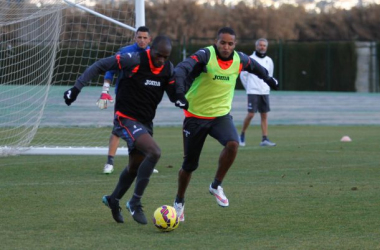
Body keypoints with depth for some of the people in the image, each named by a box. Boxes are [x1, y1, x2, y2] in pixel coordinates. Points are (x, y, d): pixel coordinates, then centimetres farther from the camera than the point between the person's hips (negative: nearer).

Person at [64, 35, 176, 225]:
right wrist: (77, 87, -14)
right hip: (126, 119, -7)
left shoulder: (168, 69, -1)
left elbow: (174, 96, 7)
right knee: (154, 152, -25)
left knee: (135, 166, 18)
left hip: (145, 122, 7)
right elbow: (100, 66, -12)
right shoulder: (134, 61, -19)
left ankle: (113, 200, 42)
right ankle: (135, 202, -15)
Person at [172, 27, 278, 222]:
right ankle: (179, 202, 30)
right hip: (196, 116, -3)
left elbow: (254, 66, 21)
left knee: (232, 143, -28)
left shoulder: (239, 60, -4)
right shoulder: (205, 56, -20)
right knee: (189, 164, 4)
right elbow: (181, 70, -37)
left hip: (221, 114, 3)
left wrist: (268, 79, 36)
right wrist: (180, 94, -52)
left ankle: (216, 186, -7)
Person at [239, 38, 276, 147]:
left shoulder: (269, 61, 9)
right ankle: (242, 135, 8)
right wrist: (248, 88, 3)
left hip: (264, 92, 5)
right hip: (253, 92, -5)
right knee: (251, 114, -10)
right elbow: (243, 75, 1)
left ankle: (265, 139, 0)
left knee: (264, 115, 1)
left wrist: (266, 88, 12)